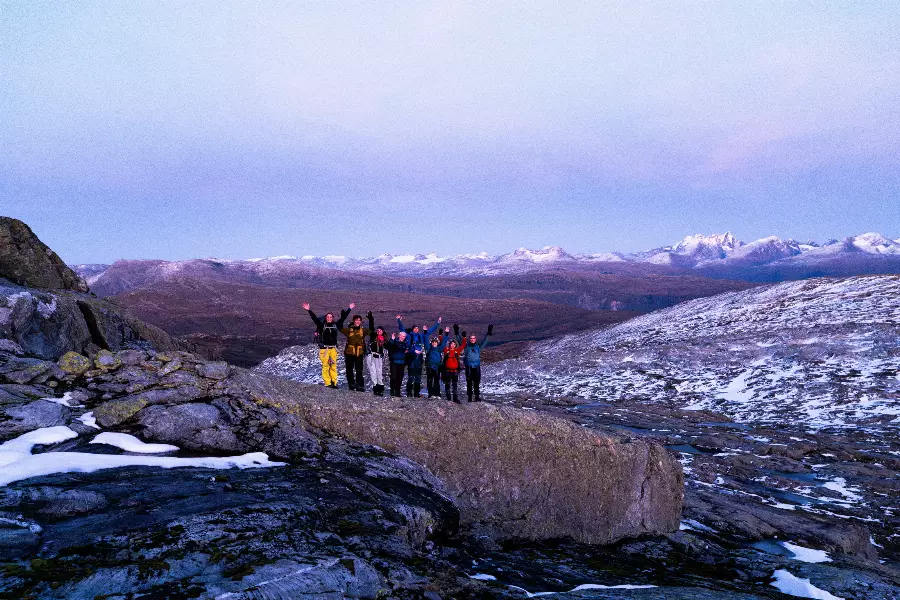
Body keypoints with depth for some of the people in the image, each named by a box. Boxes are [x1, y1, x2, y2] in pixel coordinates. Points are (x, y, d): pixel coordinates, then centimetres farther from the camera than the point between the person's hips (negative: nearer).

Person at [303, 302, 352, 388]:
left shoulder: (336, 325, 10)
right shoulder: (322, 325, 2)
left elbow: (343, 317, 18)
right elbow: (314, 318, -6)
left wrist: (349, 309, 25)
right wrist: (309, 310, -14)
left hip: (333, 348, 3)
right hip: (324, 348, -3)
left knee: (334, 366, 3)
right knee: (325, 366, -5)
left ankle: (334, 382, 6)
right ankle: (328, 383, -2)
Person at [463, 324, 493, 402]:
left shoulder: (478, 347, 11)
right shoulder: (467, 346, 6)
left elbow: (484, 342, 9)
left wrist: (488, 334, 2)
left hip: (477, 367, 1)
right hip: (468, 367, -1)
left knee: (477, 382, -3)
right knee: (469, 382, 2)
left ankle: (477, 397, 0)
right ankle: (469, 397, 7)